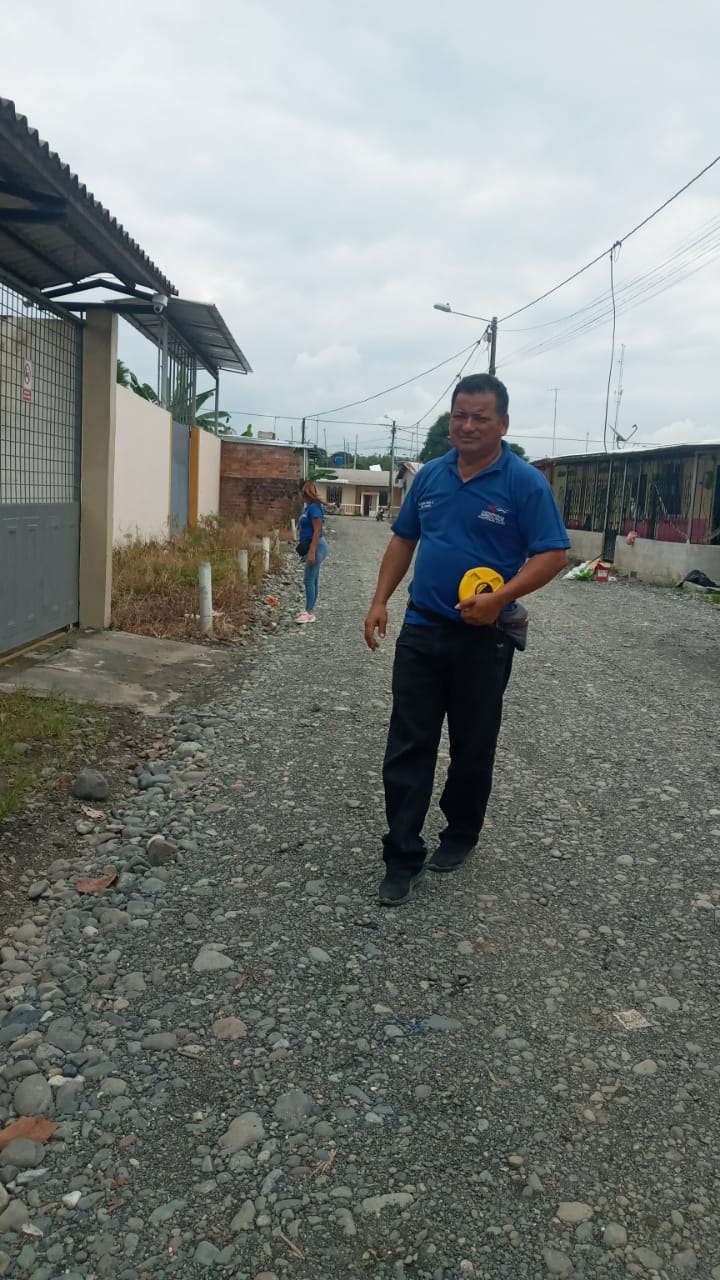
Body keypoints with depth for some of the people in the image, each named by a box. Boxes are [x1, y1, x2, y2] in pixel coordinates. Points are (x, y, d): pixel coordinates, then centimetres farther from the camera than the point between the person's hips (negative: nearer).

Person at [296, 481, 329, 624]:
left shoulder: (314, 507, -17)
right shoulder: (309, 507, 11)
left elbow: (317, 531, -22)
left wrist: (312, 552, -25)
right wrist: (307, 549, 21)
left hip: (316, 546, -10)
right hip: (311, 546, 10)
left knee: (309, 580, -8)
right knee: (313, 580, 13)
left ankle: (309, 613, -4)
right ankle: (309, 610, 18)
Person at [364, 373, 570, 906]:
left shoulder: (525, 482, -9)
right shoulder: (430, 475, 7)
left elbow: (553, 554, -12)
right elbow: (404, 539, 15)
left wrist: (499, 599, -23)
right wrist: (380, 600, 6)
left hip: (483, 638, -3)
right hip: (421, 630, 4)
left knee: (472, 748, 12)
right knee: (408, 746, 2)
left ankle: (460, 836, 34)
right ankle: (403, 856, 10)